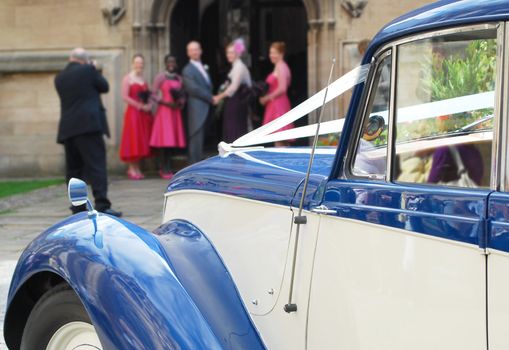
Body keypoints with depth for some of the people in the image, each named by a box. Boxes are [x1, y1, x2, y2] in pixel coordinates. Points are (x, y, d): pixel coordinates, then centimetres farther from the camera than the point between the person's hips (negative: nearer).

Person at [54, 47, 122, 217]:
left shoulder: (59, 78, 13)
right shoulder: (87, 70, -2)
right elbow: (104, 87, 8)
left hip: (67, 129, 6)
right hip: (89, 125, -6)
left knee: (73, 168, 12)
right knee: (97, 165, -9)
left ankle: (77, 206, 13)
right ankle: (102, 205, -17)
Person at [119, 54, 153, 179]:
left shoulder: (143, 79, 15)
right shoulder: (128, 78, -4)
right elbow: (125, 97, -11)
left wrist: (149, 104, -1)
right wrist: (140, 106, -14)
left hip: (145, 113, 6)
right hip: (133, 112, -6)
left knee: (142, 140, 5)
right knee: (133, 140, -6)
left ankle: (137, 168, 10)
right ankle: (131, 169, -2)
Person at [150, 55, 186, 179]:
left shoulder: (179, 78, 13)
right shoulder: (160, 77, -2)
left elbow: (182, 94, 19)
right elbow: (154, 94, -6)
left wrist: (181, 103, -2)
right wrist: (166, 103, -17)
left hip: (175, 112, 5)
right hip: (164, 110, -5)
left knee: (172, 139, 4)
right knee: (164, 140, -8)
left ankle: (168, 168, 9)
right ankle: (164, 170, -5)